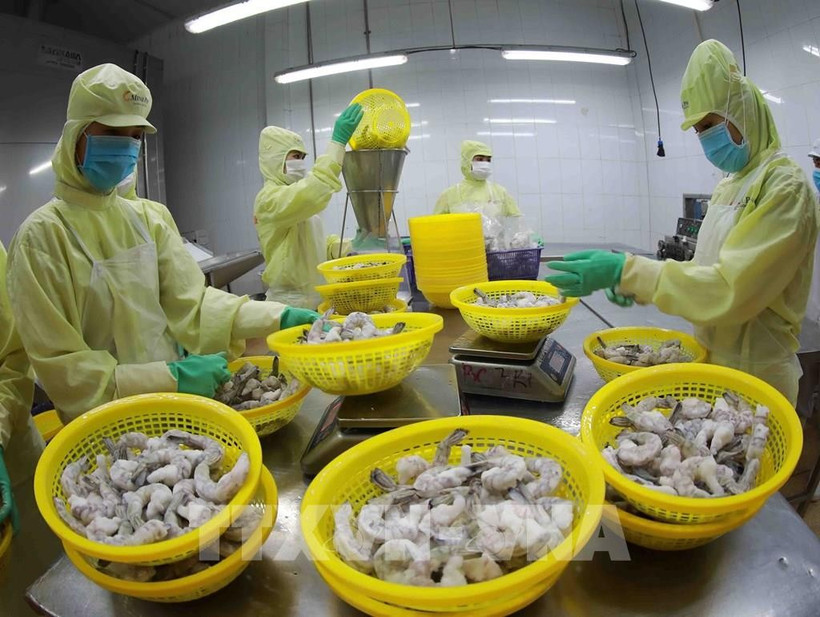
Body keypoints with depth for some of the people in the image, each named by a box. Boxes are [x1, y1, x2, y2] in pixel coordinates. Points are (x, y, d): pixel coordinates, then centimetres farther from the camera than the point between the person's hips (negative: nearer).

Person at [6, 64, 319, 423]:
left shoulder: (147, 219, 4)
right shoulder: (41, 235, -10)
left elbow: (192, 302, -5)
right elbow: (60, 367, -13)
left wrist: (278, 317, -19)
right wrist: (171, 377, -23)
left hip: (174, 407, 5)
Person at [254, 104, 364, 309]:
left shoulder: (298, 202, 18)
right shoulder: (270, 199, -12)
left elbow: (317, 244, 20)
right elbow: (310, 194, -33)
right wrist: (338, 142, -32)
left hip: (313, 298, 9)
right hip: (292, 302, -9)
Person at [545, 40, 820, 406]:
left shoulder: (786, 187, -16)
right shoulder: (728, 186, 9)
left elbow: (732, 290, -26)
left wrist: (629, 272, -28)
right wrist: (640, 284, -4)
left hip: (753, 375, -7)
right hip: (712, 358, 7)